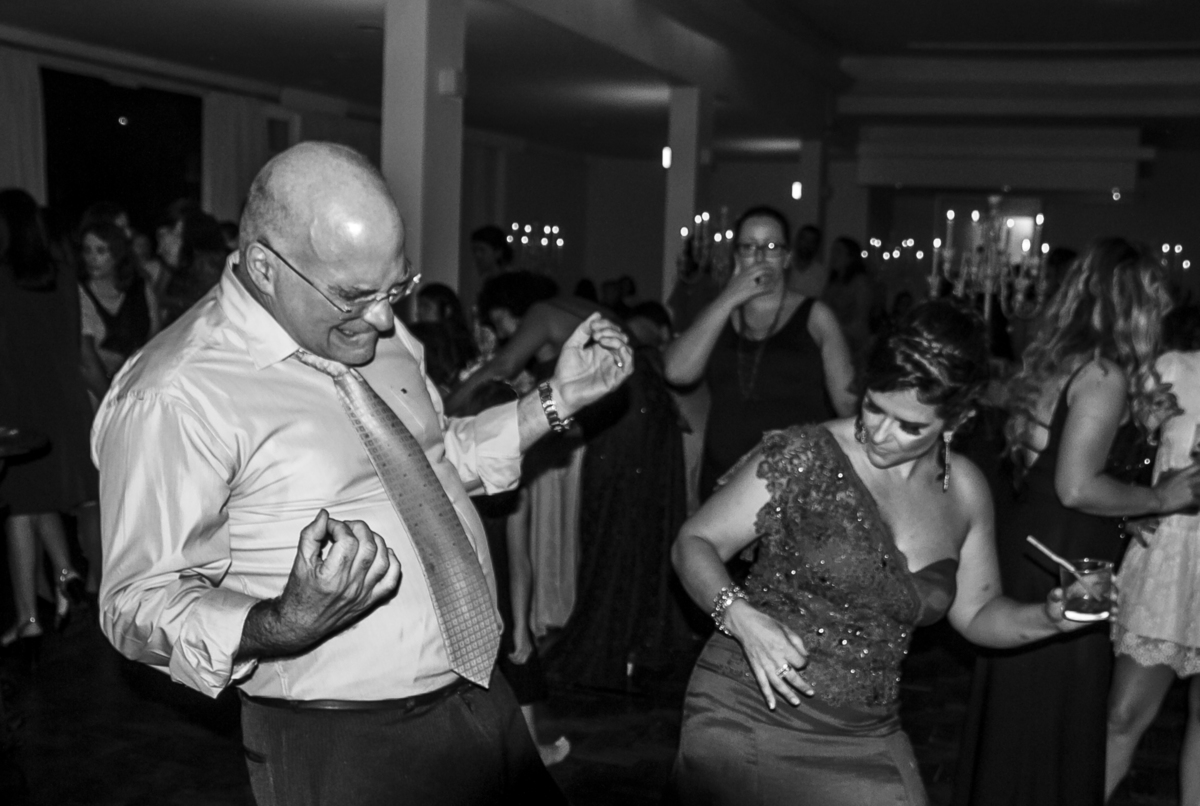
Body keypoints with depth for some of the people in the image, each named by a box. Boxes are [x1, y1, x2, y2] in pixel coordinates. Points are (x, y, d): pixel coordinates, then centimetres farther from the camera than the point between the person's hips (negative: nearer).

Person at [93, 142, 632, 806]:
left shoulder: (373, 332, 3)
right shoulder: (174, 398, -20)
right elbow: (140, 606, -16)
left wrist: (556, 400, 6)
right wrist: (281, 627, -34)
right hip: (340, 751, -7)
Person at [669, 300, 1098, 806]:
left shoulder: (965, 492, 3)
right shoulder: (803, 458, -11)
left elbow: (976, 613, 16)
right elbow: (693, 543, -5)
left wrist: (1048, 617, -3)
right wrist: (741, 616, -22)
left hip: (867, 740, 4)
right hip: (749, 720, -3)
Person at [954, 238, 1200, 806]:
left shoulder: (1057, 357, 9)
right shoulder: (1106, 373, -17)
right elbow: (1077, 487, -22)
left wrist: (1139, 418, 11)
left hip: (1024, 542, 9)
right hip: (1061, 564, -9)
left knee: (1010, 708, 20)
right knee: (1053, 722, 5)